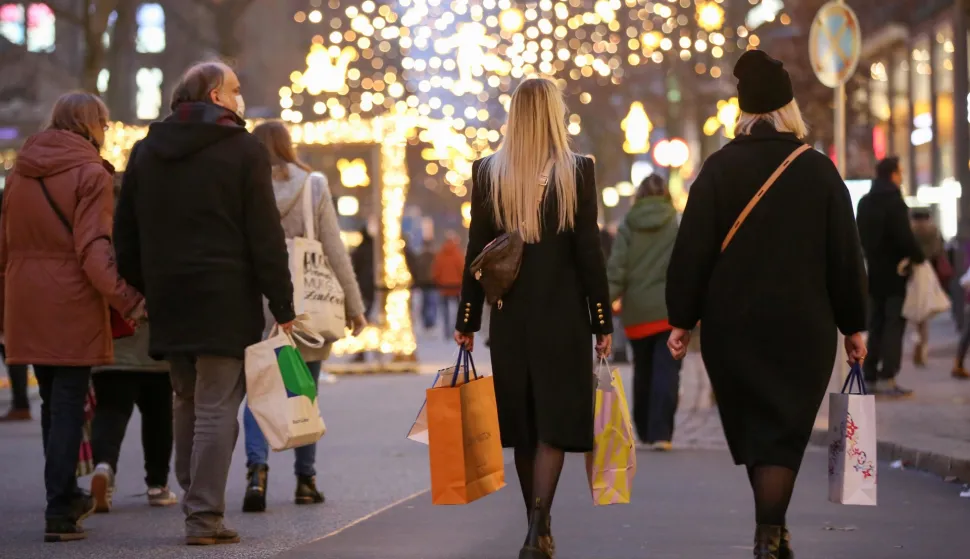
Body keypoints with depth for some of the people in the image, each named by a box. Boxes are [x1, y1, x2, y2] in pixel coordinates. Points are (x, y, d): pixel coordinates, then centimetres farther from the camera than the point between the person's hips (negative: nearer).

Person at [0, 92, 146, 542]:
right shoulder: (90, 174, -9)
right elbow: (94, 250, -19)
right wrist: (128, 300, -22)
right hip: (72, 309, -6)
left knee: (53, 403, 17)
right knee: (68, 407, -2)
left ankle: (66, 498, 28)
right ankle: (60, 513, -4)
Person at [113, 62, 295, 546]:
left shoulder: (146, 151, 13)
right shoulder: (243, 150, -5)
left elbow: (126, 233, 15)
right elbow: (265, 237, -8)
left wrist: (143, 289, 21)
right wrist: (282, 306, -5)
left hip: (169, 300, 6)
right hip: (227, 301, -6)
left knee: (188, 401, 16)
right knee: (216, 406, -5)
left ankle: (195, 500, 17)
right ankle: (204, 516, -8)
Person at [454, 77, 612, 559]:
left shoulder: (487, 172, 0)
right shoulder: (576, 171, -7)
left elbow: (476, 251, 1)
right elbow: (589, 251, -6)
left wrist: (467, 320, 8)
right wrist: (602, 322, 0)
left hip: (510, 314, 3)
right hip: (563, 313, -3)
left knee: (522, 419, 13)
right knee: (554, 420, 0)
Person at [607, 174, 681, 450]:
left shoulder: (628, 227, 2)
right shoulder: (678, 225, -2)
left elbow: (616, 269, -5)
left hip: (637, 313, 2)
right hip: (671, 310, -2)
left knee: (643, 372, 16)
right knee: (666, 371, -3)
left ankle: (645, 430, 26)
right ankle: (660, 433, -13)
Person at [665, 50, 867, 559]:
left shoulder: (719, 169, -5)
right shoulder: (819, 171, -3)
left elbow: (692, 251, -6)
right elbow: (845, 257, 0)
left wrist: (682, 319, 2)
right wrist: (852, 326, 9)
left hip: (731, 326, 1)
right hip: (802, 326, -1)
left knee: (750, 427, 16)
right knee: (784, 432, 2)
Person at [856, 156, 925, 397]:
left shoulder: (865, 203, 11)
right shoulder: (894, 202, -15)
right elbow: (904, 236, -21)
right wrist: (918, 258, -8)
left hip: (874, 273, 7)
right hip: (895, 273, -7)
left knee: (876, 326, 12)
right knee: (894, 325, -5)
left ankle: (870, 377, 11)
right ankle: (887, 378, -10)